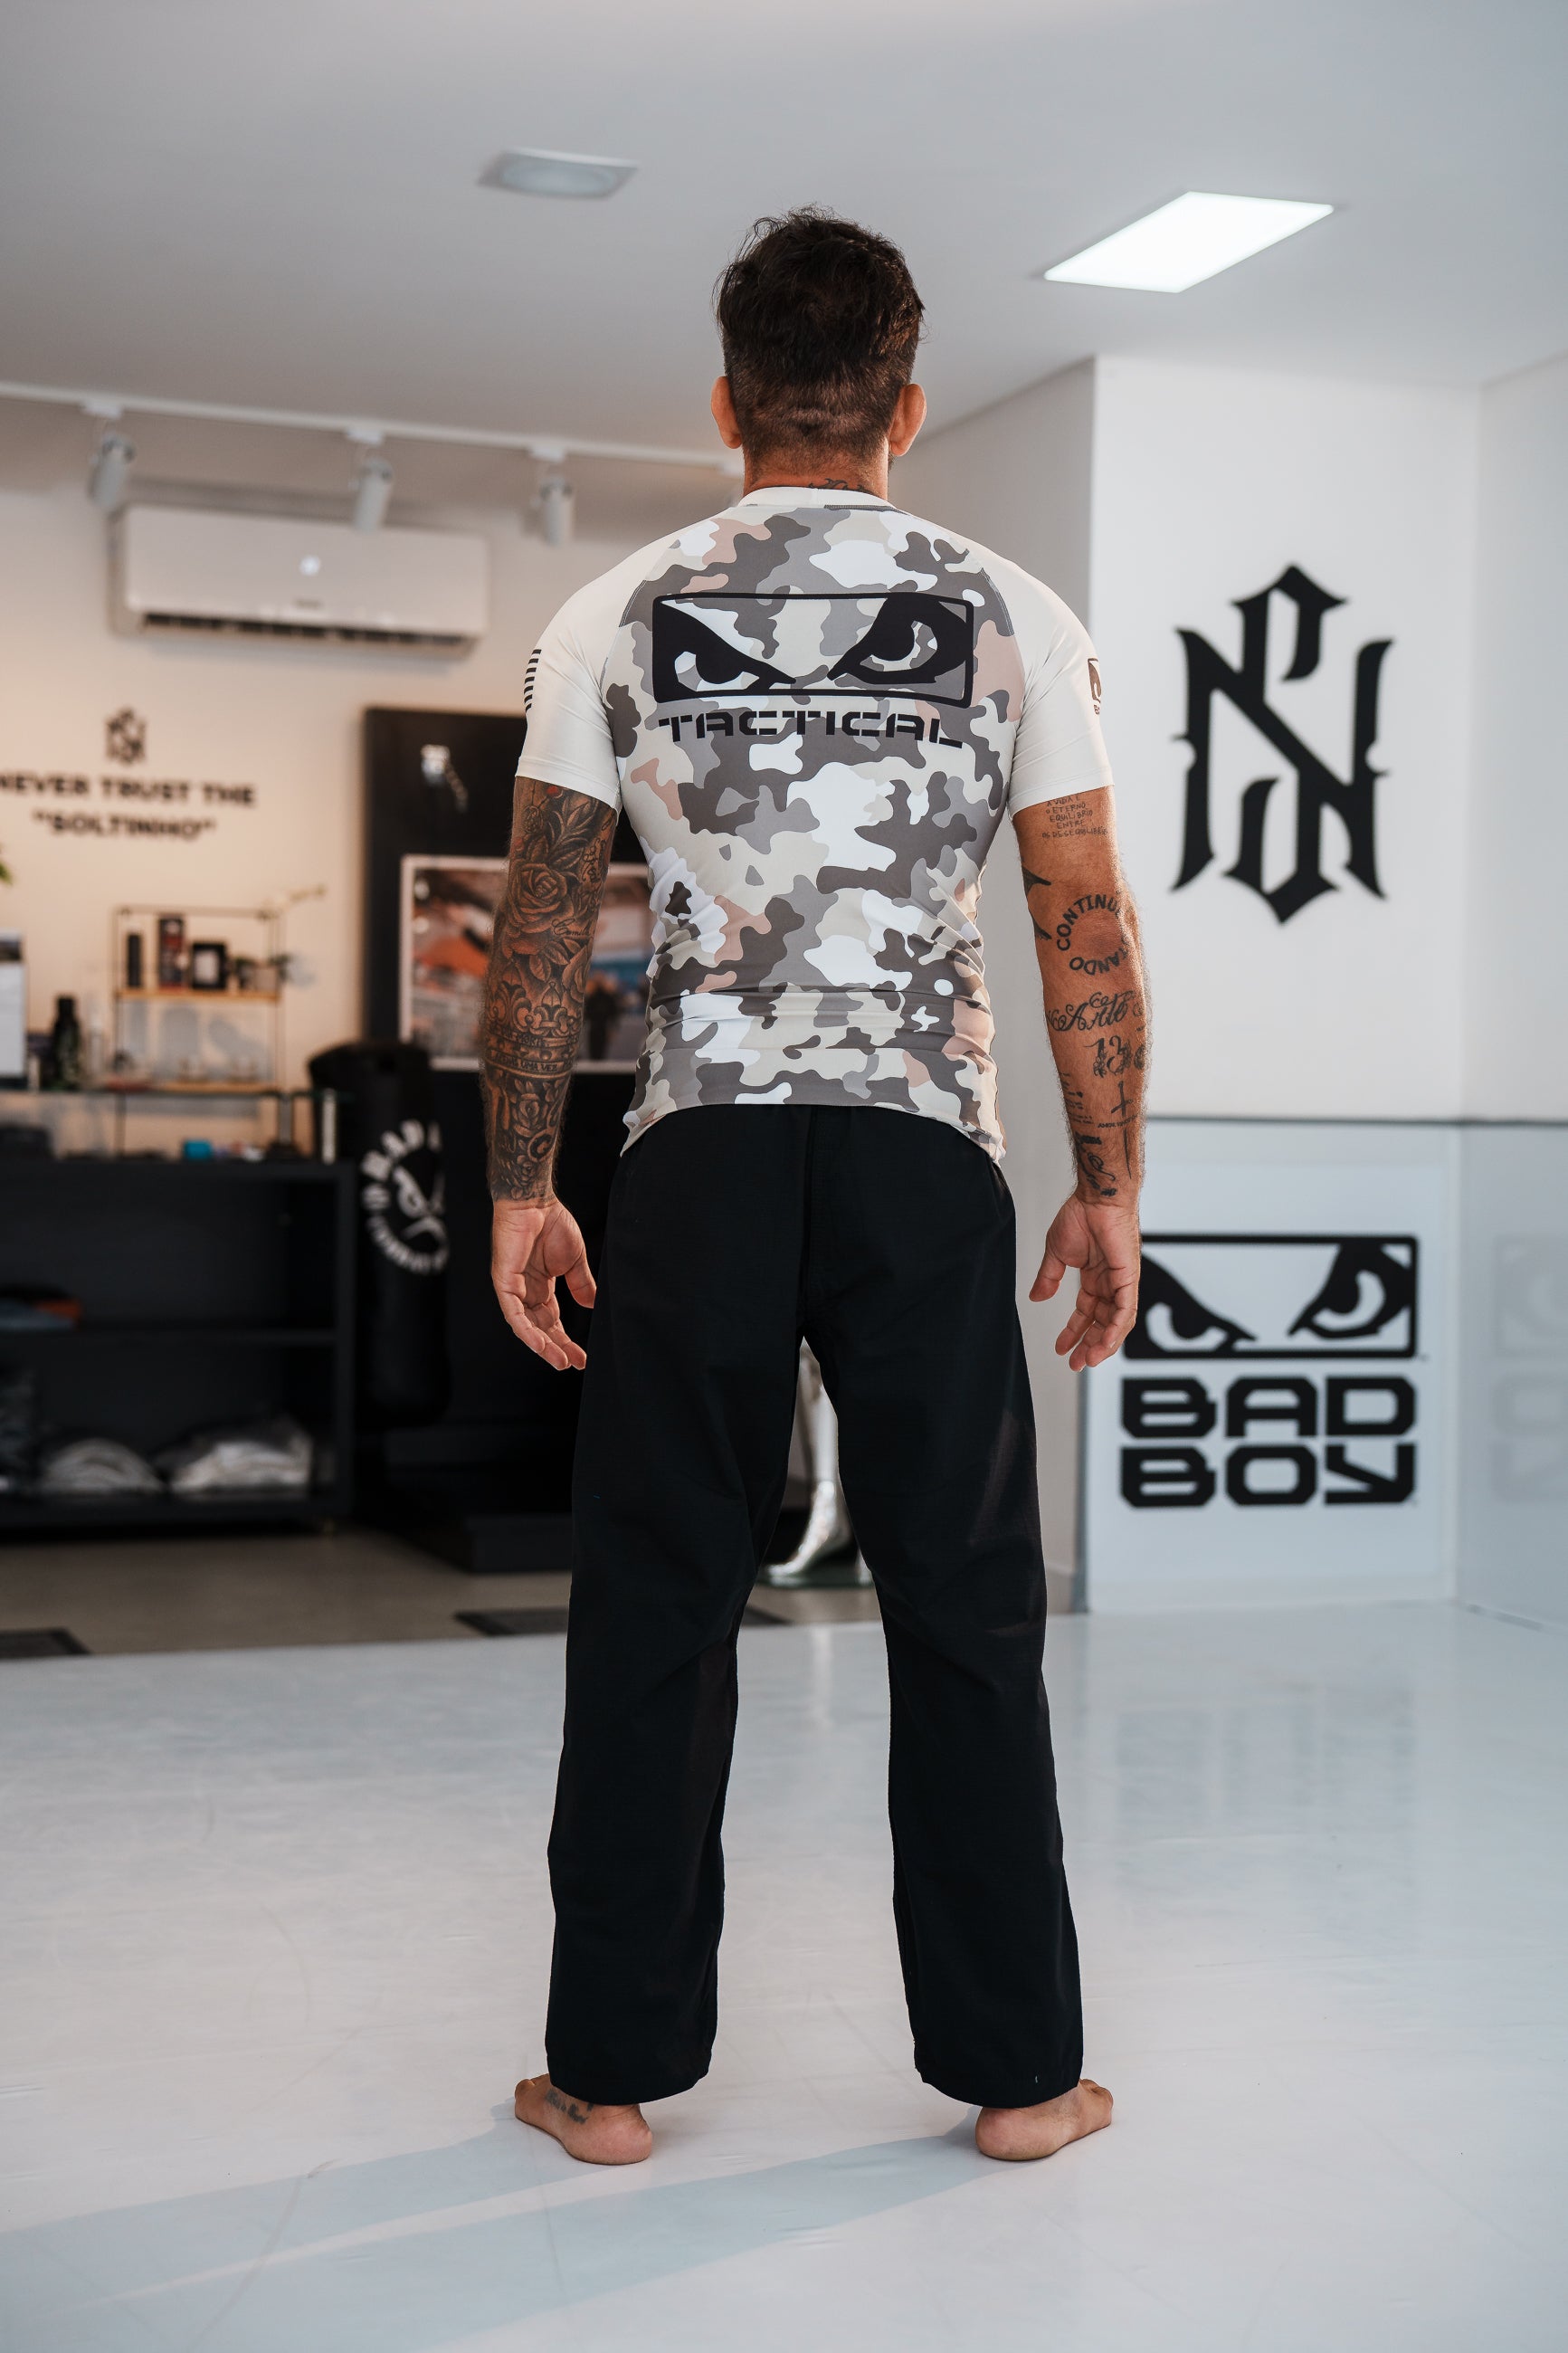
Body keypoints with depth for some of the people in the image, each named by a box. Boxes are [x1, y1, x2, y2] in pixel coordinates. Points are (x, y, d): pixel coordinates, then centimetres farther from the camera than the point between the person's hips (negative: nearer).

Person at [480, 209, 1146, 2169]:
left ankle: (614, 2072, 15)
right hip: (923, 1156, 0)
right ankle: (1016, 2071, 17)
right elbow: (1087, 926, 1)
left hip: (701, 1152, 0)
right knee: (965, 1614, 8)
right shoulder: (1010, 616, 4)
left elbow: (541, 926, 2)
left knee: (655, 1611, 8)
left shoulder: (615, 618, 4)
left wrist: (518, 1188, 8)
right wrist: (1109, 1187, 8)